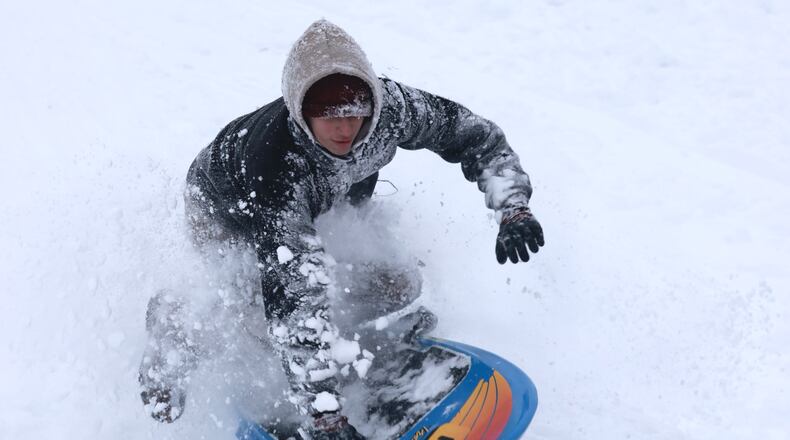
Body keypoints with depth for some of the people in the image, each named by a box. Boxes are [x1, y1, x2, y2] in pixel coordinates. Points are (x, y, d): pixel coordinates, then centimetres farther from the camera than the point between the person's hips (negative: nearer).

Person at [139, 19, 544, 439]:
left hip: (317, 206, 4)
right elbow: (294, 297, -52)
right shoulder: (278, 164, -48)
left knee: (399, 285, -7)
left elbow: (474, 133, -16)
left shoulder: (389, 106, -34)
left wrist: (514, 208, -28)